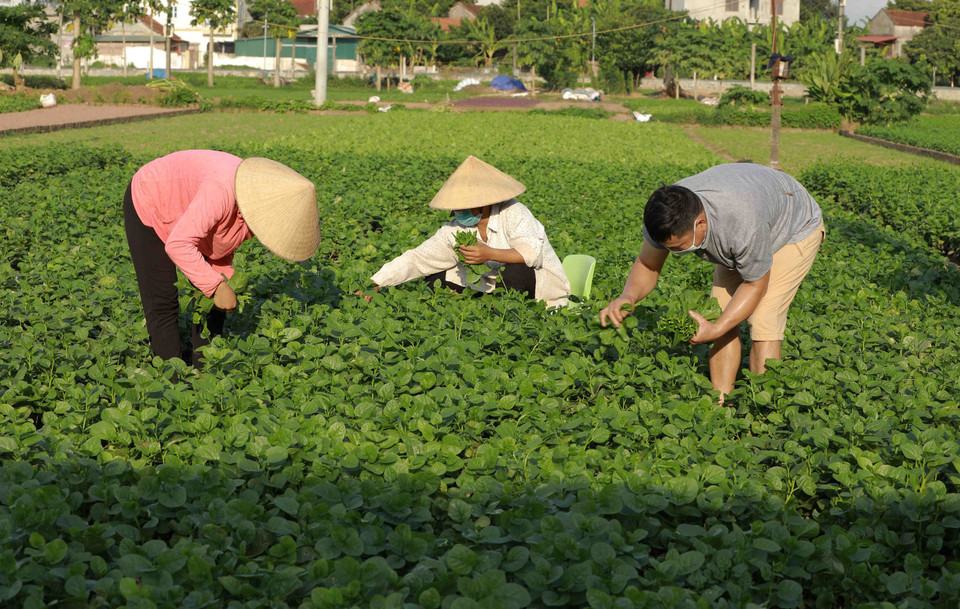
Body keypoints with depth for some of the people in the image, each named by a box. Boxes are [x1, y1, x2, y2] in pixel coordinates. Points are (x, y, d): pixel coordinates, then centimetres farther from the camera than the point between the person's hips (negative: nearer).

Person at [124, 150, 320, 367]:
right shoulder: (222, 192, -41)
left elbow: (223, 237, 2)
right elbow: (178, 245, -40)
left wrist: (223, 280, -10)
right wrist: (217, 286, -38)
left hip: (185, 209, 8)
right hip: (148, 207, -7)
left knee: (211, 300, 4)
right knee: (163, 303, -9)